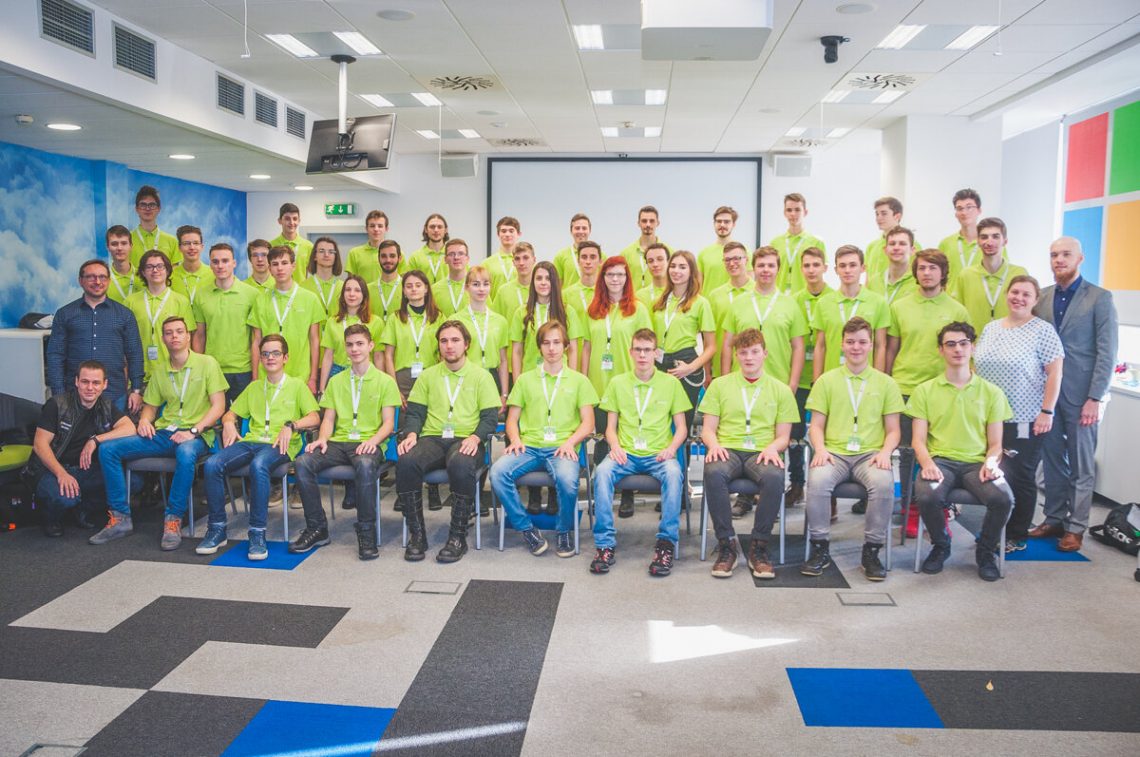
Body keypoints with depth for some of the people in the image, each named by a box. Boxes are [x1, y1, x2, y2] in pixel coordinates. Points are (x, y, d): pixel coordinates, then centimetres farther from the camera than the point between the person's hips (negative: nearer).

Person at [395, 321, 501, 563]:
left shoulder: (481, 376, 12)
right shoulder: (428, 376, 21)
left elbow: (490, 416, 5)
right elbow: (414, 411, 14)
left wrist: (475, 437, -15)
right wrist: (411, 434, -8)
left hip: (466, 441, -2)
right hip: (432, 439, 3)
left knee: (461, 464, -39)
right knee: (406, 461, -31)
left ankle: (458, 537, -25)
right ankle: (416, 535, -19)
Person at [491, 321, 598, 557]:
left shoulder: (579, 380, 16)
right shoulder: (525, 380, 21)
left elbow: (588, 423, 9)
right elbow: (512, 419, 18)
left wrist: (570, 441, -11)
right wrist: (515, 439, -4)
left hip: (561, 448, -2)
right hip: (529, 447, 2)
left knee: (567, 479, -36)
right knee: (498, 472, -29)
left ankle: (565, 531, -6)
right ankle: (526, 529, -11)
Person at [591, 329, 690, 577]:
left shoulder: (671, 383, 11)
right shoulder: (617, 383, 14)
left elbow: (681, 428, 10)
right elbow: (610, 426, 14)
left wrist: (671, 448, -10)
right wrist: (615, 446, -7)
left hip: (659, 454, -1)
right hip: (626, 453, 1)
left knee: (674, 473, -35)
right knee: (602, 471, -31)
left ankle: (667, 542, -28)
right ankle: (604, 543, -27)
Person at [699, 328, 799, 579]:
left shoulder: (781, 390, 16)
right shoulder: (720, 385, 16)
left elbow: (783, 436, 13)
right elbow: (708, 429, 13)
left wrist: (773, 447, -11)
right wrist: (713, 444, -10)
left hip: (761, 453, 0)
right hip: (728, 450, 0)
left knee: (775, 478, -36)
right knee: (714, 473, -37)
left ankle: (759, 547, -20)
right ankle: (726, 545, -24)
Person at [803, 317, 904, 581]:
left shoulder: (885, 383, 14)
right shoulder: (826, 380, 13)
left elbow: (893, 430, 12)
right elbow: (816, 425, 11)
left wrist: (885, 452, -8)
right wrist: (820, 449, -9)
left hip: (870, 454, 0)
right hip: (834, 452, 0)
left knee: (884, 483, -33)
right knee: (817, 480, -33)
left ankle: (872, 551, -15)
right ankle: (820, 548, -15)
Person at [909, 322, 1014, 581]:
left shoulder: (991, 392, 14)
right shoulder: (925, 390, 12)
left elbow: (995, 443, 12)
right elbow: (919, 439, 6)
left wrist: (991, 462, -11)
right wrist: (927, 462, -15)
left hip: (977, 462, 1)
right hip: (940, 460, -1)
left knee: (1003, 498, -31)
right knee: (926, 496, -34)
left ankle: (985, 551, 1)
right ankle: (941, 545, 1)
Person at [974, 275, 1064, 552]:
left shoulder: (1043, 330, -5)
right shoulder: (990, 328, 11)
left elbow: (1055, 373, -9)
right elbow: (977, 367, 16)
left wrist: (1046, 411, -14)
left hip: (1025, 421, -5)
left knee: (1020, 477, 3)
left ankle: (1017, 537, 15)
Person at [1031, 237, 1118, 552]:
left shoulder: (1100, 298, -4)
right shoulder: (1042, 297, 7)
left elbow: (1107, 352, -8)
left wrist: (1095, 398, -13)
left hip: (1081, 395, -4)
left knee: (1081, 466, 6)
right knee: (1052, 460, 11)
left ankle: (1076, 527, 14)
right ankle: (1053, 519, 22)